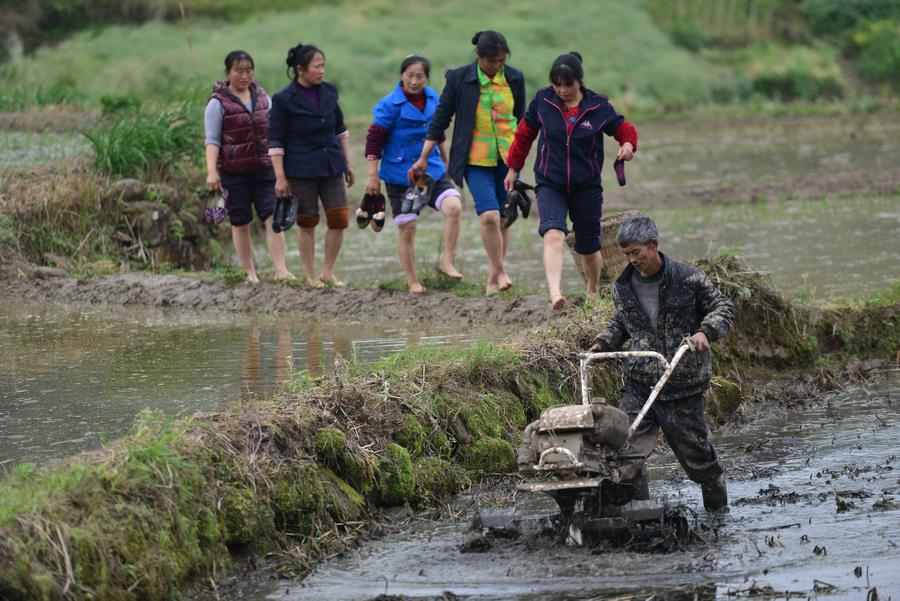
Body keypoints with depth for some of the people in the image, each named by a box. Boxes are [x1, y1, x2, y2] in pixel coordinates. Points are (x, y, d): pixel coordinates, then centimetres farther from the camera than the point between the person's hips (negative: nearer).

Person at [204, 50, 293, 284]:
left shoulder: (261, 96, 10)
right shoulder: (218, 103, -5)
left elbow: (273, 131, 20)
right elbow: (212, 140, -9)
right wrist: (212, 171, -20)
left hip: (264, 169, 3)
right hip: (234, 172, -3)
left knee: (273, 217, -9)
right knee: (240, 223, 5)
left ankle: (280, 270, -12)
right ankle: (250, 273, 14)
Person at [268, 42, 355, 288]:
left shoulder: (329, 92, 5)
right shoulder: (284, 100, -10)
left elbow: (340, 130, 16)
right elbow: (276, 141, -9)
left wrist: (347, 163, 15)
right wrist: (280, 177, -13)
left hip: (331, 167, 5)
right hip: (301, 171, -5)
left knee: (339, 220, -1)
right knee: (307, 222, 3)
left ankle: (328, 272, 13)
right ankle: (311, 276, 16)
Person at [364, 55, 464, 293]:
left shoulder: (433, 99, 4)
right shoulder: (390, 105, -12)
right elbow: (373, 141, -9)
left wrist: (445, 162, 28)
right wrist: (373, 175, -11)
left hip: (432, 171, 4)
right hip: (400, 176, -4)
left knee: (453, 207, -20)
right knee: (407, 229, 0)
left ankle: (447, 262, -9)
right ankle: (412, 281, 15)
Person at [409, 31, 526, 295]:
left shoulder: (514, 79, 2)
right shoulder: (459, 79, -5)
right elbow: (440, 119, 1)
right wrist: (423, 159, 2)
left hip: (507, 159, 3)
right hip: (476, 160, -3)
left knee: (504, 221, 6)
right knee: (489, 216, -19)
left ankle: (493, 276, 21)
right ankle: (501, 271, -2)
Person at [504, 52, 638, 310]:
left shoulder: (598, 107, -5)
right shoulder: (543, 101, -3)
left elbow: (625, 129, 5)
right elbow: (525, 134, 10)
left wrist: (628, 144, -19)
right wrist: (513, 168, 17)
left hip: (587, 187, 1)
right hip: (550, 184, -1)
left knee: (588, 246, 12)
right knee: (553, 235, -26)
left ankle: (593, 292, 38)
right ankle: (555, 294, -40)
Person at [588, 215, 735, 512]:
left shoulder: (688, 278, -5)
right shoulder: (623, 287, 8)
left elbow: (723, 307, 2)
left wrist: (705, 332, -16)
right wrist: (603, 343, 8)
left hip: (682, 387, -3)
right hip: (638, 384, 3)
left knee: (695, 451, 7)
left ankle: (718, 509, 27)